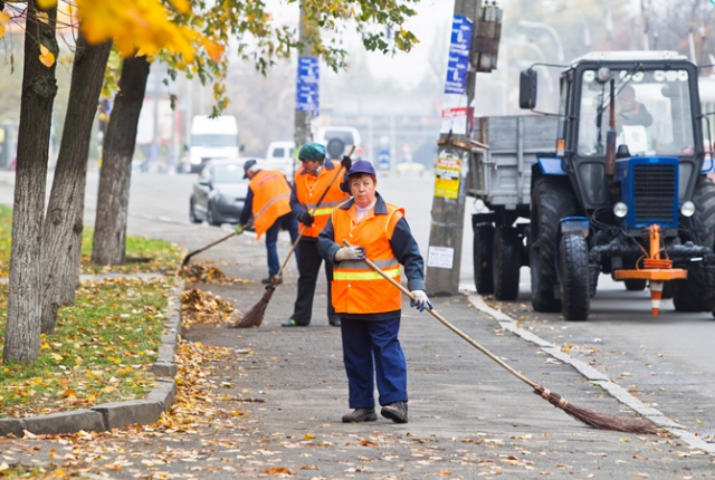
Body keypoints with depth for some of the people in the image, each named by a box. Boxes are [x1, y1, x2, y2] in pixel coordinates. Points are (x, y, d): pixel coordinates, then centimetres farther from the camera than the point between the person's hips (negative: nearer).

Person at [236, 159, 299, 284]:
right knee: (297, 241, 3)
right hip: (290, 208, 4)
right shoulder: (278, 173, 18)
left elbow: (248, 207, 11)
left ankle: (275, 274, 5)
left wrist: (241, 224, 21)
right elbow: (291, 190, 17)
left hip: (273, 212, -4)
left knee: (271, 243, 9)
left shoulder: (253, 184, 7)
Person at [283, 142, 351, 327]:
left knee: (335, 275, 4)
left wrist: (349, 170, -30)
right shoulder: (300, 176, 6)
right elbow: (294, 202, 7)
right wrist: (302, 215, -13)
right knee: (306, 276, 7)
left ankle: (336, 314, 12)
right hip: (308, 235, 4)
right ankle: (301, 316, 11)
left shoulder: (338, 170, -6)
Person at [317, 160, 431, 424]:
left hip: (382, 301, -5)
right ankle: (363, 405, 15)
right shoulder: (339, 215, 10)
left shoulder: (391, 217, -4)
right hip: (348, 300, 5)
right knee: (355, 353, 8)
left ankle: (396, 401, -10)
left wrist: (417, 288, -15)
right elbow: (322, 241, 7)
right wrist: (340, 253, -14)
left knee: (387, 349, -9)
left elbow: (411, 255, -5)